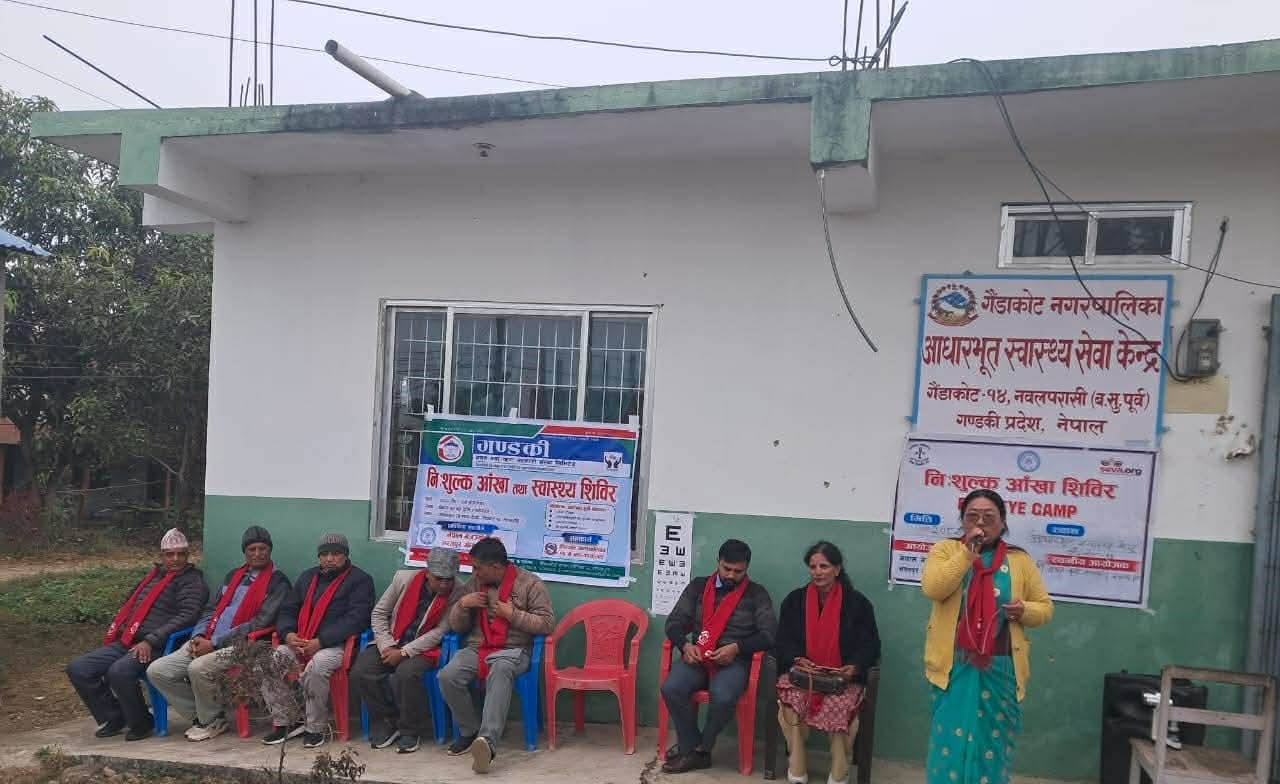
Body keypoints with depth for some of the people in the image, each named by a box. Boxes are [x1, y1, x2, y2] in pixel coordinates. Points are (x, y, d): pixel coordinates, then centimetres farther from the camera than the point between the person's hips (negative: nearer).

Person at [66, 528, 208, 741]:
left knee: (120, 671, -33)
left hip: (155, 647, -8)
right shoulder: (152, 576, 23)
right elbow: (128, 607, 33)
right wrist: (115, 634, 15)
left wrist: (151, 641, -20)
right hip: (124, 643, 8)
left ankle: (141, 723, -8)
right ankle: (114, 717, 8)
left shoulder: (192, 580, 0)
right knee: (77, 669, -4)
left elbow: (186, 616, -14)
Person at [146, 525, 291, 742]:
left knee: (198, 668, -32)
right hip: (206, 642, 8)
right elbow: (211, 609, 21)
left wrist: (215, 643, -14)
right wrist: (199, 636, 0)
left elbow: (260, 623, -12)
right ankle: (200, 716, 8)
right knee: (156, 671, -5)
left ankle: (213, 721, -6)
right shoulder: (234, 575, 21)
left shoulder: (277, 582, -3)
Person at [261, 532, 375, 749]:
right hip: (299, 644, 6)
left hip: (336, 645, -6)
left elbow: (355, 619, -11)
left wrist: (320, 641, -19)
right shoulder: (308, 577, 22)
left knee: (316, 666, -35)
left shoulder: (360, 580, 1)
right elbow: (287, 610, 20)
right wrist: (288, 634, -3)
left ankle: (317, 728, -15)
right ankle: (286, 722, -3)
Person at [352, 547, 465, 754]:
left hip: (423, 648, -3)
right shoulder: (404, 578, -4)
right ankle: (388, 721, 4)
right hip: (391, 643, 4)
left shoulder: (457, 593, -11)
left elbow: (440, 631, -13)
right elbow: (379, 612, 4)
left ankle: (411, 731, -8)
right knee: (359, 672, -19)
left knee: (406, 674, -33)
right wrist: (386, 646, -8)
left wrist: (404, 652, -17)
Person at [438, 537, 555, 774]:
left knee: (500, 673, -39)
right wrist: (462, 605, -4)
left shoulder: (530, 583, 1)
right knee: (447, 676, -26)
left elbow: (547, 624, -4)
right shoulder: (473, 583, 13)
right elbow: (456, 626, 17)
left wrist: (513, 614, -12)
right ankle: (470, 732, -6)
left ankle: (487, 740, -51)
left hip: (512, 650, -4)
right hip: (476, 648, 4)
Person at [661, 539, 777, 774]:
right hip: (697, 657, 3)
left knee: (723, 697, -34)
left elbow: (770, 634, -2)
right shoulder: (698, 587, 13)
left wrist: (737, 647, -16)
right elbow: (674, 622, 10)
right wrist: (685, 644, -12)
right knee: (671, 688, -27)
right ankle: (695, 749, -7)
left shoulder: (757, 594, 6)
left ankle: (698, 748, -5)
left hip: (735, 660, -2)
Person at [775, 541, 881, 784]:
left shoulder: (857, 603, 4)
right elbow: (784, 640, 7)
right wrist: (797, 659, -14)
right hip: (801, 672, 1)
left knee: (841, 704, -32)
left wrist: (855, 667, -17)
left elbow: (870, 645, 3)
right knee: (793, 698, -30)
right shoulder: (794, 600, 9)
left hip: (843, 677, -1)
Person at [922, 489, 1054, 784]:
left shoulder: (1019, 560, 6)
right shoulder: (946, 549, 0)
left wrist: (1025, 610, -11)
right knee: (951, 742, 1)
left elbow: (1045, 607, 12)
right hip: (955, 668, -2)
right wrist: (968, 551, -17)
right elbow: (932, 589, -17)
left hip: (999, 670, 2)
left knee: (992, 744, 11)